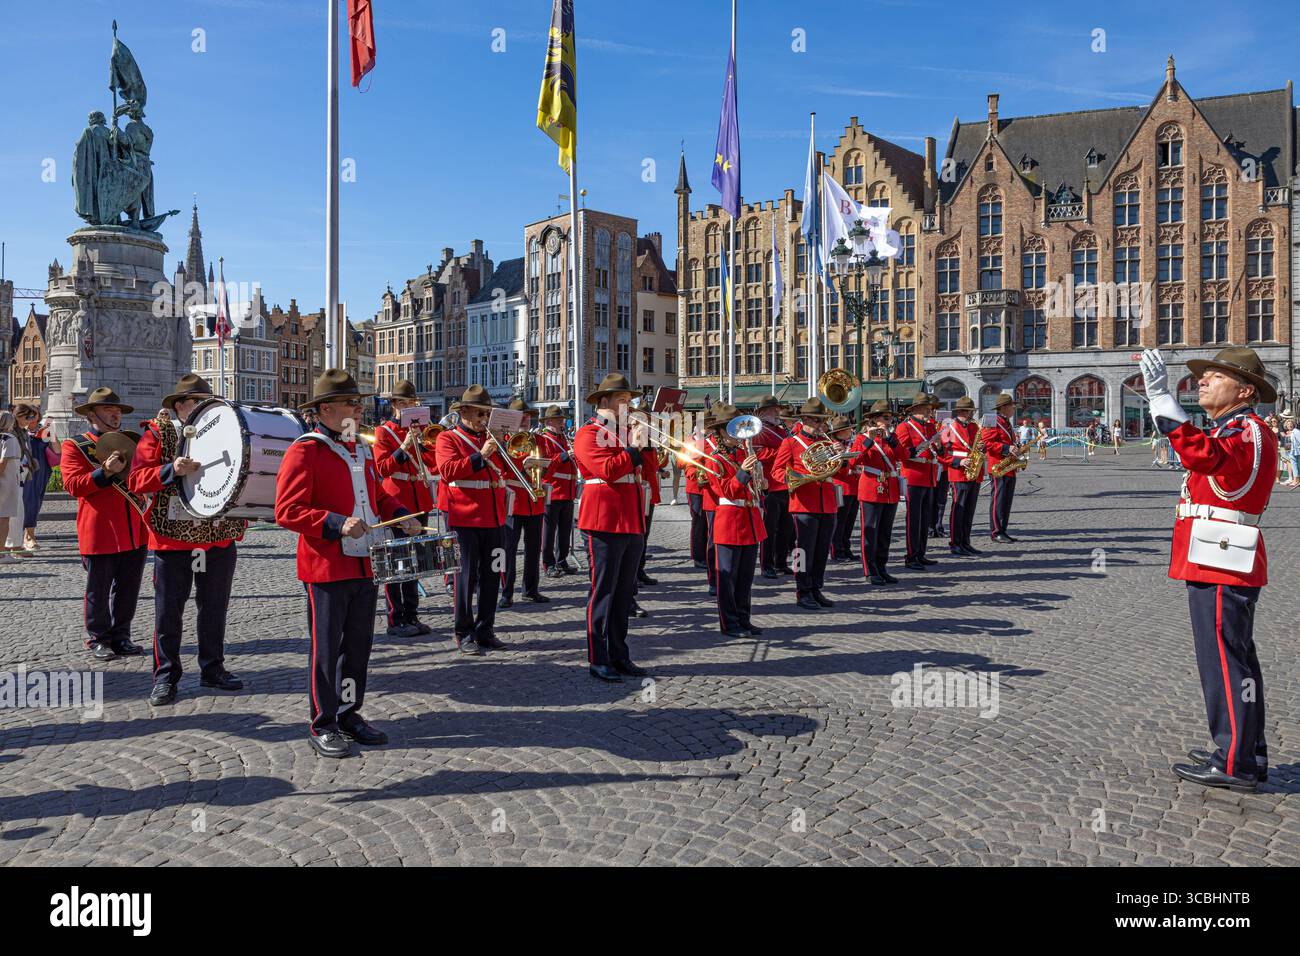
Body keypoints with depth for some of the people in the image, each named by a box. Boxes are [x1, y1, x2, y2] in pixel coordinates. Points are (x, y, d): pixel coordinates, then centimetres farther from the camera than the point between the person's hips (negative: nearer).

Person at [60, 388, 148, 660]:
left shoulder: (129, 443, 17)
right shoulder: (75, 446, 1)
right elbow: (73, 485, -10)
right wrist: (105, 472, -22)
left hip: (135, 531, 5)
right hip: (100, 532, -5)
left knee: (128, 589, 10)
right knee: (98, 590, 4)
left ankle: (121, 636, 21)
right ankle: (98, 640, 16)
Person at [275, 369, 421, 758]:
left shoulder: (362, 450, 14)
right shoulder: (304, 451, -10)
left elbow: (377, 495, 24)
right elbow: (287, 511, -15)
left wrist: (400, 515, 4)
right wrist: (337, 524, -25)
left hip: (365, 565, 7)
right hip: (327, 568, -7)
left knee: (359, 643, 14)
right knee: (326, 647, 1)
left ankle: (350, 714, 27)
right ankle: (322, 726, 13)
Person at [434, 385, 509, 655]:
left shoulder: (491, 439, 18)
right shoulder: (448, 438, -1)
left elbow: (504, 469, 21)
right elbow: (448, 471, -15)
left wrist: (499, 448, 4)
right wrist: (481, 456, -20)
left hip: (493, 518, 6)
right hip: (464, 519, -6)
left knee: (491, 575, 9)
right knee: (466, 575, 0)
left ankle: (485, 631, 20)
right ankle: (464, 634, 10)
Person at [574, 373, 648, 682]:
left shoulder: (627, 431, 20)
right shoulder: (589, 433, -5)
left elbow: (645, 468, 17)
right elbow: (608, 470, -18)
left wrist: (647, 445, 4)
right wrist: (633, 449, -13)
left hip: (632, 522, 8)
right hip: (605, 521, -8)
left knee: (624, 592, 12)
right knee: (604, 590, -3)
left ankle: (619, 656, 20)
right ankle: (598, 661, 4)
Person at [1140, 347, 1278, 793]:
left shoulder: (1249, 432, -15)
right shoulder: (1232, 431, 19)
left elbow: (1203, 455, -35)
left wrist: (1160, 397, -38)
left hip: (1222, 571, -11)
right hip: (1217, 566, 11)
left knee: (1226, 662, -5)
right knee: (1235, 660, 17)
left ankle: (1235, 764, 3)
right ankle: (1244, 754, 28)